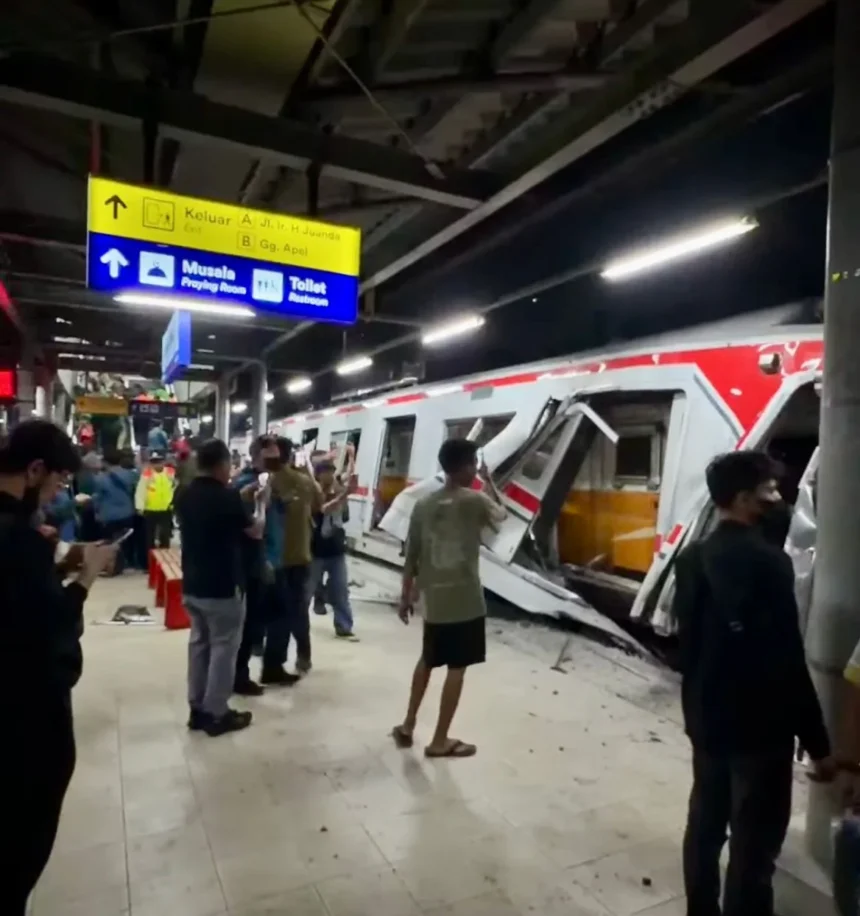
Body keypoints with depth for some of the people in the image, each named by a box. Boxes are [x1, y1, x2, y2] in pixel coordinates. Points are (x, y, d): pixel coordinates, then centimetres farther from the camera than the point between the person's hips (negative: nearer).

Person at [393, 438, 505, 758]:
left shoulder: (423, 504, 0)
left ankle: (408, 726, 32)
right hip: (465, 602, -5)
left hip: (434, 601, 5)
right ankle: (440, 741, 18)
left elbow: (411, 557, 3)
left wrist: (406, 596, 12)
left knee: (427, 661, 23)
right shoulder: (476, 500, -12)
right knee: (456, 669, 8)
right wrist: (489, 483, 23)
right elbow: (500, 515, 11)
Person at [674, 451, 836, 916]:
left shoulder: (693, 557, 2)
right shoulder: (767, 562, -22)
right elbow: (788, 662, -20)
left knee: (705, 825, 21)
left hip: (707, 719, 8)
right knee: (753, 844, 7)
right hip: (759, 726, -7)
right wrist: (818, 744, -11)